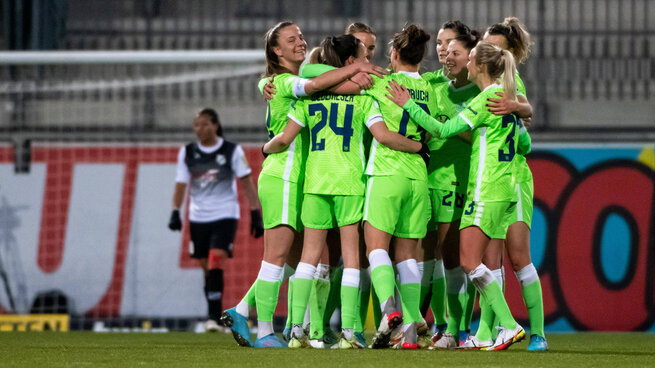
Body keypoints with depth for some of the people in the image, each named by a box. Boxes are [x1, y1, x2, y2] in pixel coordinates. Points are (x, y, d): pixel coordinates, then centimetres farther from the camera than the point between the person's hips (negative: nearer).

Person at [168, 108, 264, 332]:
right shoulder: (187, 153, 5)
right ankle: (214, 317, 19)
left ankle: (213, 318, -21)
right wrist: (175, 212, -7)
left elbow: (247, 183, 1)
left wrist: (256, 214, -3)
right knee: (207, 270, 8)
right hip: (198, 218, 4)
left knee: (216, 266, -18)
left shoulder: (232, 151, -2)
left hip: (225, 216, -3)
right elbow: (181, 184, 6)